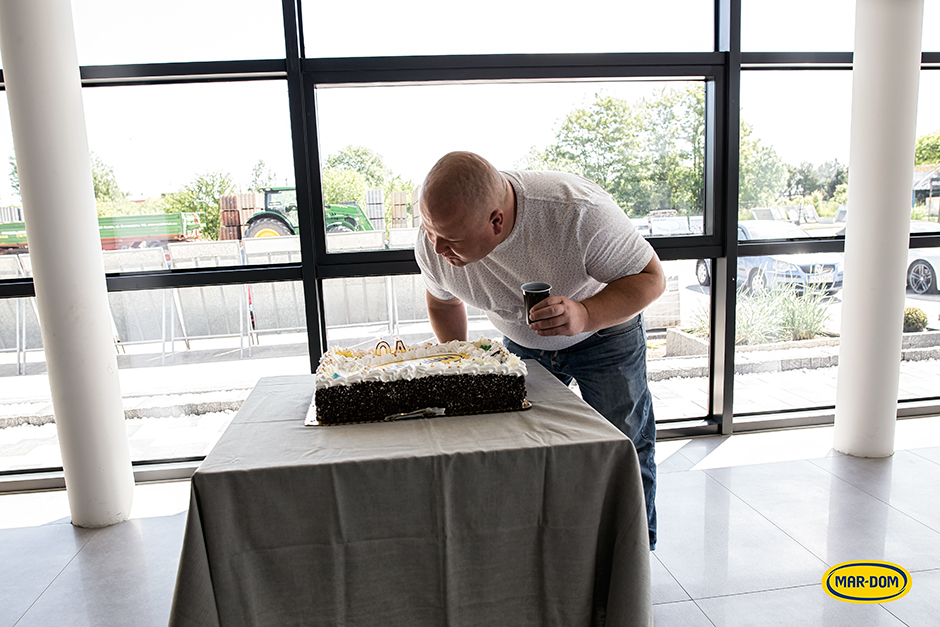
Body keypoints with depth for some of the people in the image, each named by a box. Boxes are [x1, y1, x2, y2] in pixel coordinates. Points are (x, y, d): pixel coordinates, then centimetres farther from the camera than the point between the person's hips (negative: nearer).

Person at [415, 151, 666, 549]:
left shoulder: (579, 212, -40)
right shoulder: (433, 241, -25)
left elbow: (651, 277, -28)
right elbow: (442, 300, -1)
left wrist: (585, 315, -45)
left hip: (605, 329, -2)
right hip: (523, 345, 3)